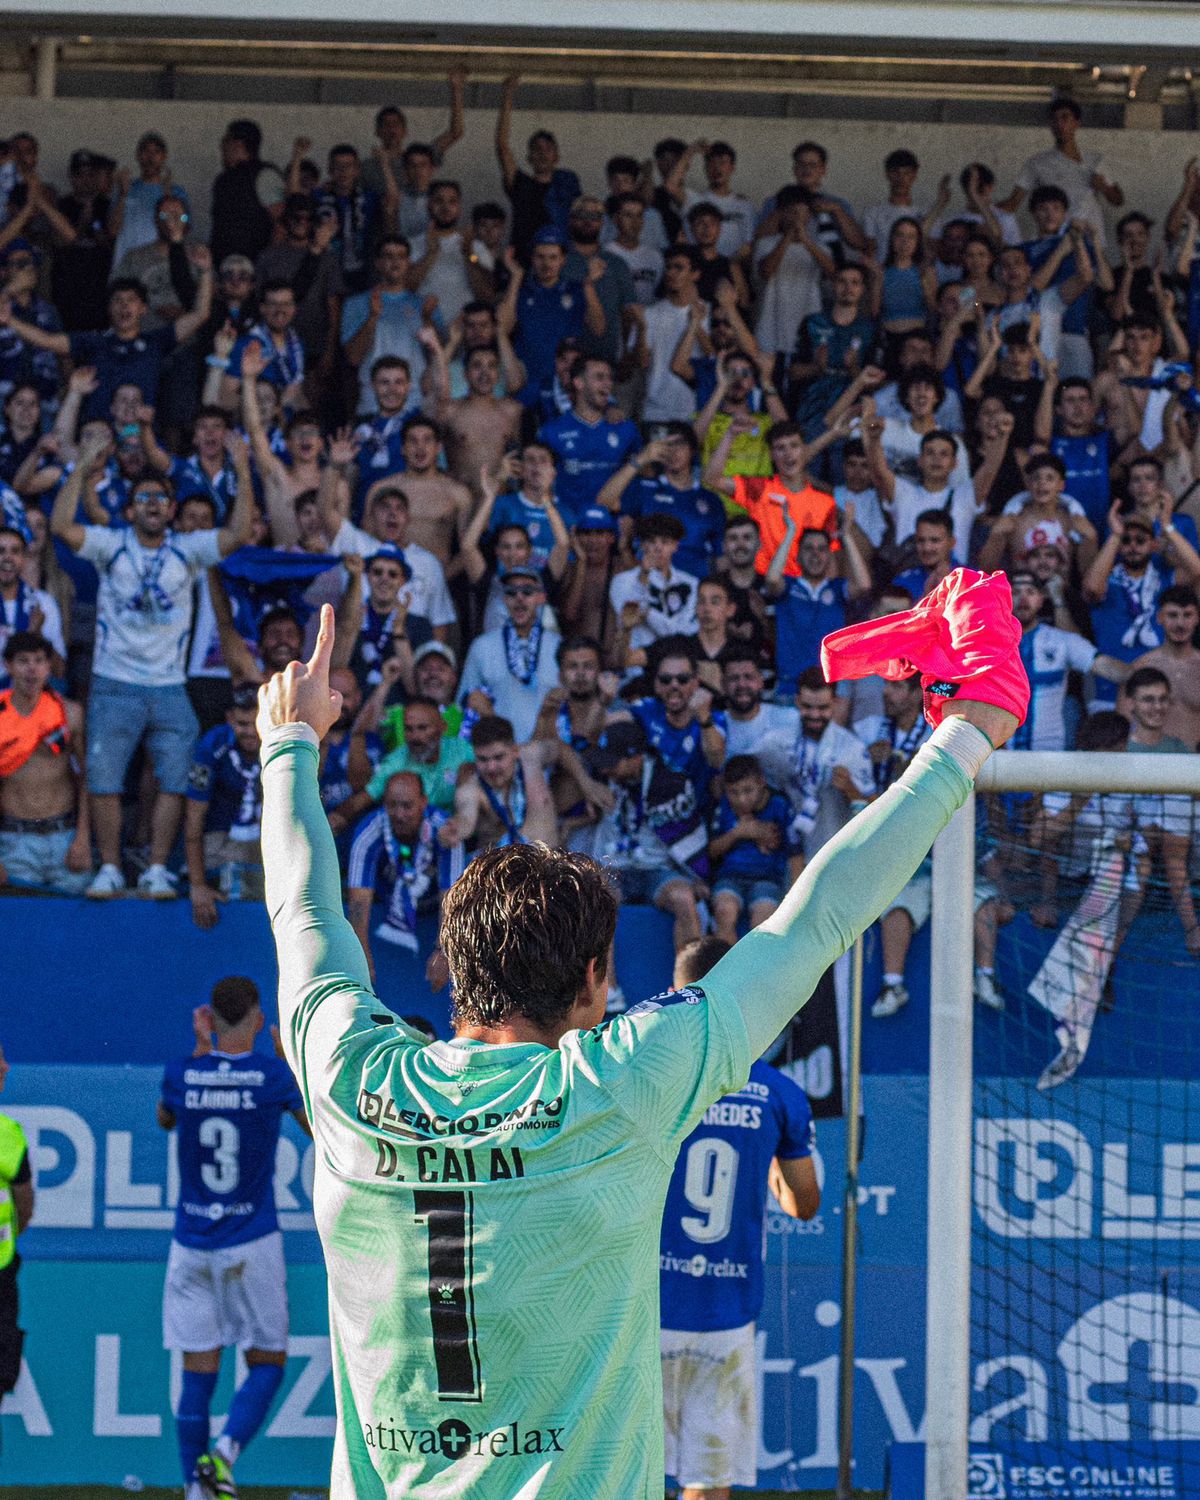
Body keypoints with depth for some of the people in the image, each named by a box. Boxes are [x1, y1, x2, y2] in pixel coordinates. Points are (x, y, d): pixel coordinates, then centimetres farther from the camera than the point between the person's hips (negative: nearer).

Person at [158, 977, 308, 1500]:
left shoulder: (181, 1074, -2)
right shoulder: (274, 1075, -9)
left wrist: (201, 1050, 24)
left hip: (190, 1245, 2)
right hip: (251, 1242, -2)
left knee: (198, 1375, 7)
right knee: (267, 1364, 9)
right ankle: (224, 1452, -14)